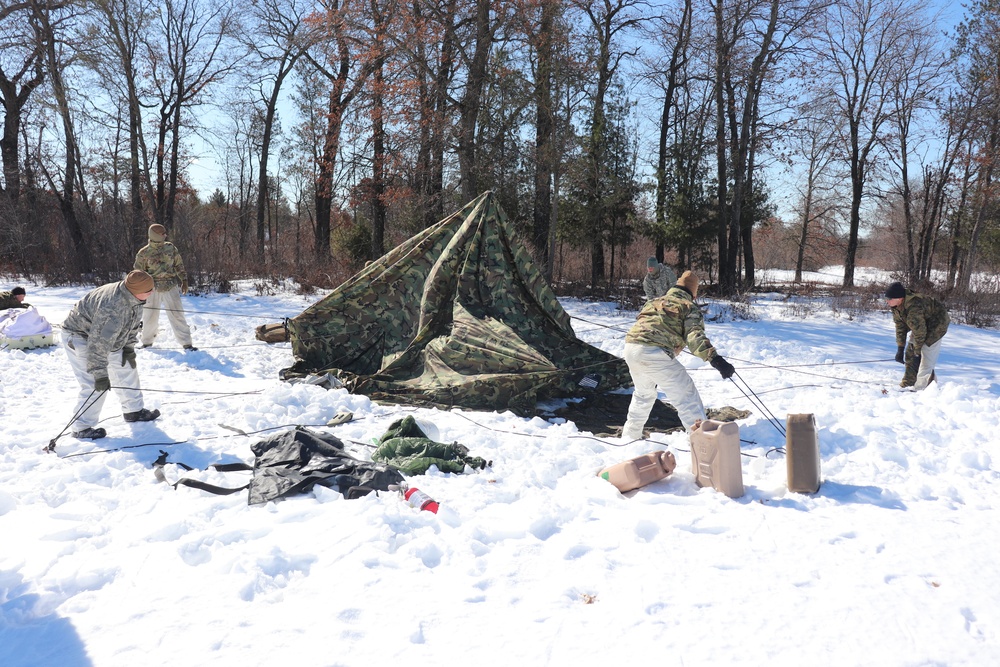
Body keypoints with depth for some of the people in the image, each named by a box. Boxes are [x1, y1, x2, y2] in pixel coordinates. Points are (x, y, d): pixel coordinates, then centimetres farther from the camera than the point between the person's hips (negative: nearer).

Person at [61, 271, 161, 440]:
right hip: (79, 337, -9)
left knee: (127, 369, 13)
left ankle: (134, 410, 28)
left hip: (106, 338, 9)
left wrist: (129, 348, 4)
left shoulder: (134, 298, -13)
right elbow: (98, 344, -38)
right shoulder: (112, 308, -41)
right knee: (95, 385, -16)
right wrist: (100, 374, -33)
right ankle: (81, 428, -2)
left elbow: (132, 324, 6)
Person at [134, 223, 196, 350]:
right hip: (152, 289, -1)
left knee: (177, 315, -4)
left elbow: (179, 265, 13)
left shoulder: (170, 247, 3)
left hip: (171, 287, 1)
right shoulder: (143, 253, -3)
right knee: (150, 317, 8)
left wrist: (184, 280, 9)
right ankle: (147, 342, 29)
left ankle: (186, 343, -1)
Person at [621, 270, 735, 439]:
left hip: (630, 348, 7)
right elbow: (695, 336, -9)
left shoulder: (654, 302, 29)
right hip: (655, 353, -7)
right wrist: (715, 359, -19)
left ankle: (630, 436, 42)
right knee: (687, 396, -1)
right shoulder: (689, 307, 9)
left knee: (643, 394, 31)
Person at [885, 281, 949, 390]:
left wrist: (917, 353, -24)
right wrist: (900, 349, -6)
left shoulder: (913, 307, -39)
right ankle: (908, 384, 14)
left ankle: (921, 388, -12)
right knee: (910, 353, 6)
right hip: (921, 324, 9)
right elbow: (900, 326, -4)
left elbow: (919, 332, -32)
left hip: (936, 325, -9)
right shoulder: (896, 306, -11)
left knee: (926, 357, -15)